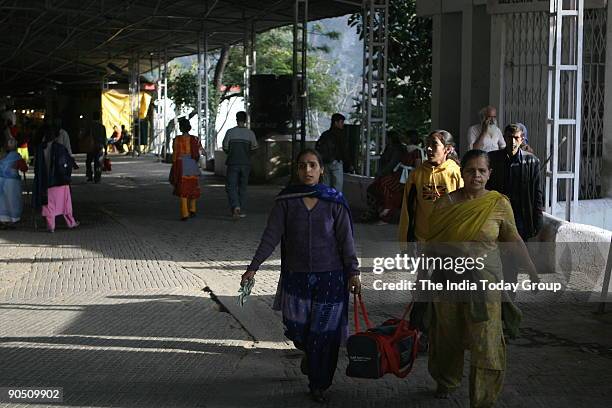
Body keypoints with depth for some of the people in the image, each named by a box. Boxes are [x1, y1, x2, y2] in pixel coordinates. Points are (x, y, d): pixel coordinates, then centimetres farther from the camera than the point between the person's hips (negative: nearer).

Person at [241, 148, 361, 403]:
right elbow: (271, 236, -3)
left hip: (330, 277, -1)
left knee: (325, 332, 1)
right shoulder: (286, 201, -2)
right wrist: (253, 267, -9)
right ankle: (309, 353, 40)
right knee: (297, 329, 3)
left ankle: (319, 385, 19)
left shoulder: (335, 201, -4)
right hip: (296, 275, 1)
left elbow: (345, 239, -2)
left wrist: (353, 272, -7)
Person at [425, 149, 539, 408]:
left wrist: (532, 273, 9)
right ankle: (447, 382, 41)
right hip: (449, 277, 2)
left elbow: (514, 241, 7)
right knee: (448, 336, 16)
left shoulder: (499, 204, -3)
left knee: (485, 342, -6)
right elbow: (432, 243, 6)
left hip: (484, 279, -2)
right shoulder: (445, 203, -2)